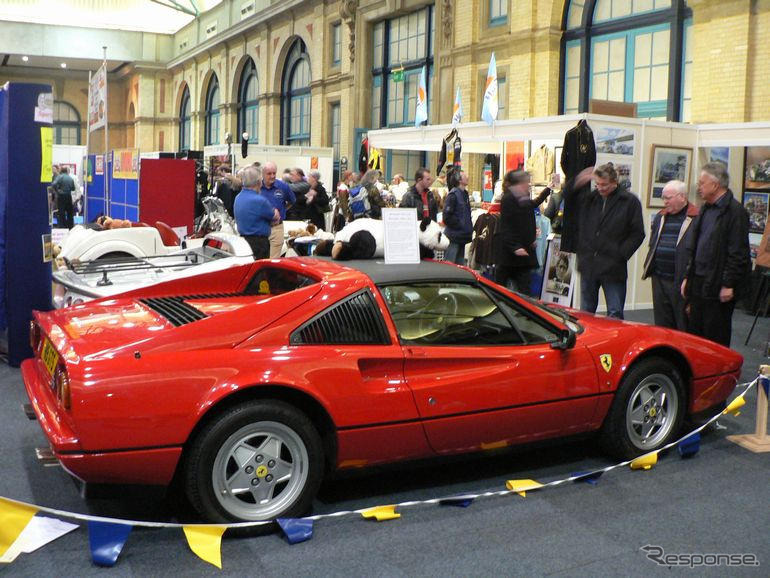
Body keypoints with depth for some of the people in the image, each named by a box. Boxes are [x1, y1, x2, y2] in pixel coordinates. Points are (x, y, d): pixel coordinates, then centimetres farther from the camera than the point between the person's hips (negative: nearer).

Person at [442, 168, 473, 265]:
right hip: (454, 236, -9)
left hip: (462, 236, 9)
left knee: (460, 264, 14)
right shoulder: (453, 195, -14)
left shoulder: (464, 194, 12)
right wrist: (460, 224, -15)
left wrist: (469, 227, 11)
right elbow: (447, 216, -19)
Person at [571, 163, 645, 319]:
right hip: (588, 266, 4)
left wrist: (620, 254, -10)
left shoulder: (630, 201, -4)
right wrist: (577, 183, 1)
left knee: (615, 315, 1)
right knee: (585, 313, 13)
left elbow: (638, 234, -2)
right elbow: (567, 197, 20)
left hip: (613, 269, -4)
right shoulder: (590, 198, 7)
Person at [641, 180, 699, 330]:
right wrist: (649, 268, 15)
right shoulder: (660, 217, 15)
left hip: (682, 282, -7)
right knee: (662, 325, 15)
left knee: (684, 327, 3)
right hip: (659, 280, 7)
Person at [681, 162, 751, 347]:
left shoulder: (735, 212, -12)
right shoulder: (705, 208, 14)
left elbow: (738, 253, -16)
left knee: (716, 338, 1)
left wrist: (729, 285, -17)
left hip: (718, 287, -8)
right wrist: (688, 277, 16)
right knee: (694, 333, 13)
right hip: (698, 283, 8)